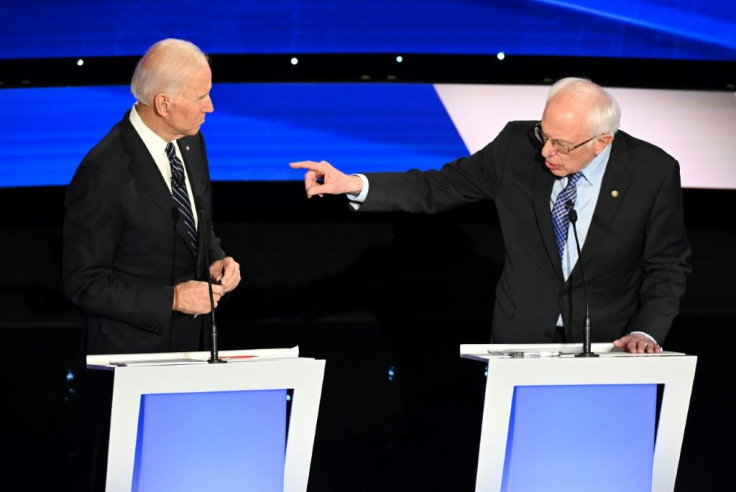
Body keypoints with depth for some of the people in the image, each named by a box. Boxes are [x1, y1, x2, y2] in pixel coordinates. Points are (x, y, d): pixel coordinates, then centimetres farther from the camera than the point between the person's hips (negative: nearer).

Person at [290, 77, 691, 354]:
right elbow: (441, 187, 0)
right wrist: (353, 185, -11)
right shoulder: (518, 144, -7)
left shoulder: (654, 172, -11)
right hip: (521, 338, 1)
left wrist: (646, 332, -16)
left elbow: (668, 267, -2)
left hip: (606, 348, -1)